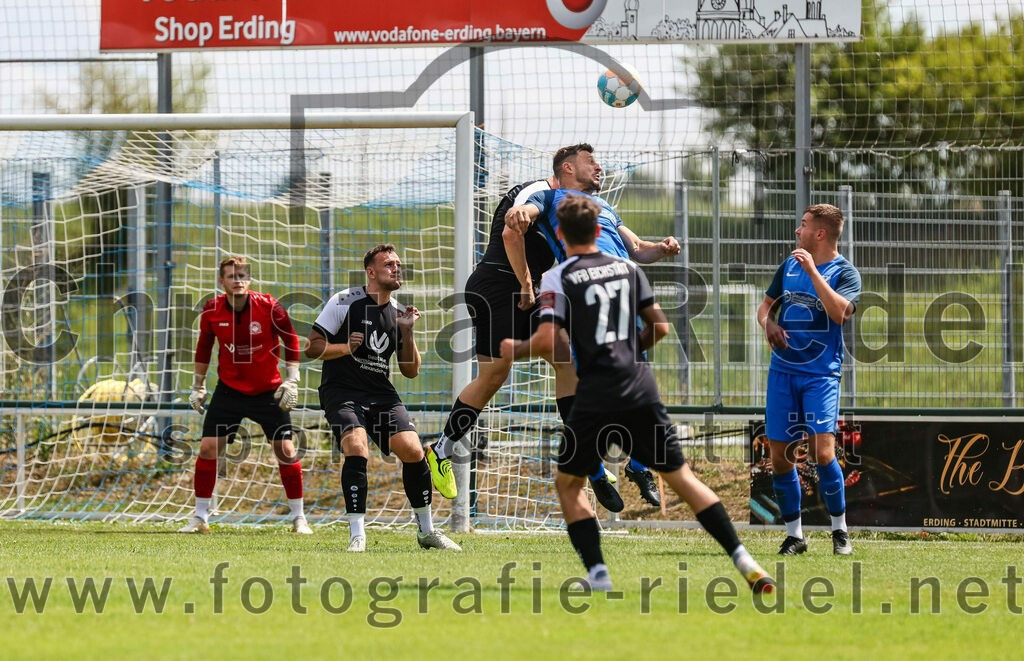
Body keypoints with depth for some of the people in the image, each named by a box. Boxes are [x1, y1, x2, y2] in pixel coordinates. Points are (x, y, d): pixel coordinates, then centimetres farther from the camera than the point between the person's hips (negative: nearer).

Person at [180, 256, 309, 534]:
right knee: (208, 448, -6)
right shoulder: (212, 311, -8)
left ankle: (298, 518, 9)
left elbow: (291, 340, -4)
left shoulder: (268, 307, -16)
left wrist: (292, 381, -7)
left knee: (285, 450, -5)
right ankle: (200, 518, 6)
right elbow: (204, 346, 9)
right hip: (229, 389, 2)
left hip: (268, 391, -2)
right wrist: (198, 385, 12)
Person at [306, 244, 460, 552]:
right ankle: (357, 535, -22)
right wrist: (346, 347, -21)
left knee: (413, 451, -12)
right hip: (342, 391, -5)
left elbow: (411, 371, 13)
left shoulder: (398, 313, 12)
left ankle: (427, 531, 6)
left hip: (381, 394, 5)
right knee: (357, 448, -28)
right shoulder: (344, 302, -4)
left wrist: (407, 333, 0)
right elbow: (312, 347, -5)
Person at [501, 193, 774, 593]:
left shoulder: (558, 279, -1)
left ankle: (598, 575, 0)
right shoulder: (627, 268, 12)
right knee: (680, 477, 10)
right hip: (641, 389, 4)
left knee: (568, 484, 14)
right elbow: (659, 327, 12)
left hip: (596, 395, -4)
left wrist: (516, 350, 10)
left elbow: (547, 339, -10)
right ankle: (743, 562, -2)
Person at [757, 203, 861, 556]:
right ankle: (794, 535, 13)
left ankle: (840, 530, 0)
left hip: (821, 373, -5)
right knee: (780, 456, 2)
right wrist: (768, 323, -1)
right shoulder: (790, 265, 13)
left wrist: (812, 271, -22)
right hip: (782, 370, 5)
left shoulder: (845, 272, -3)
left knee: (822, 451, -16)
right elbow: (767, 304, 22)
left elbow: (840, 312, -21)